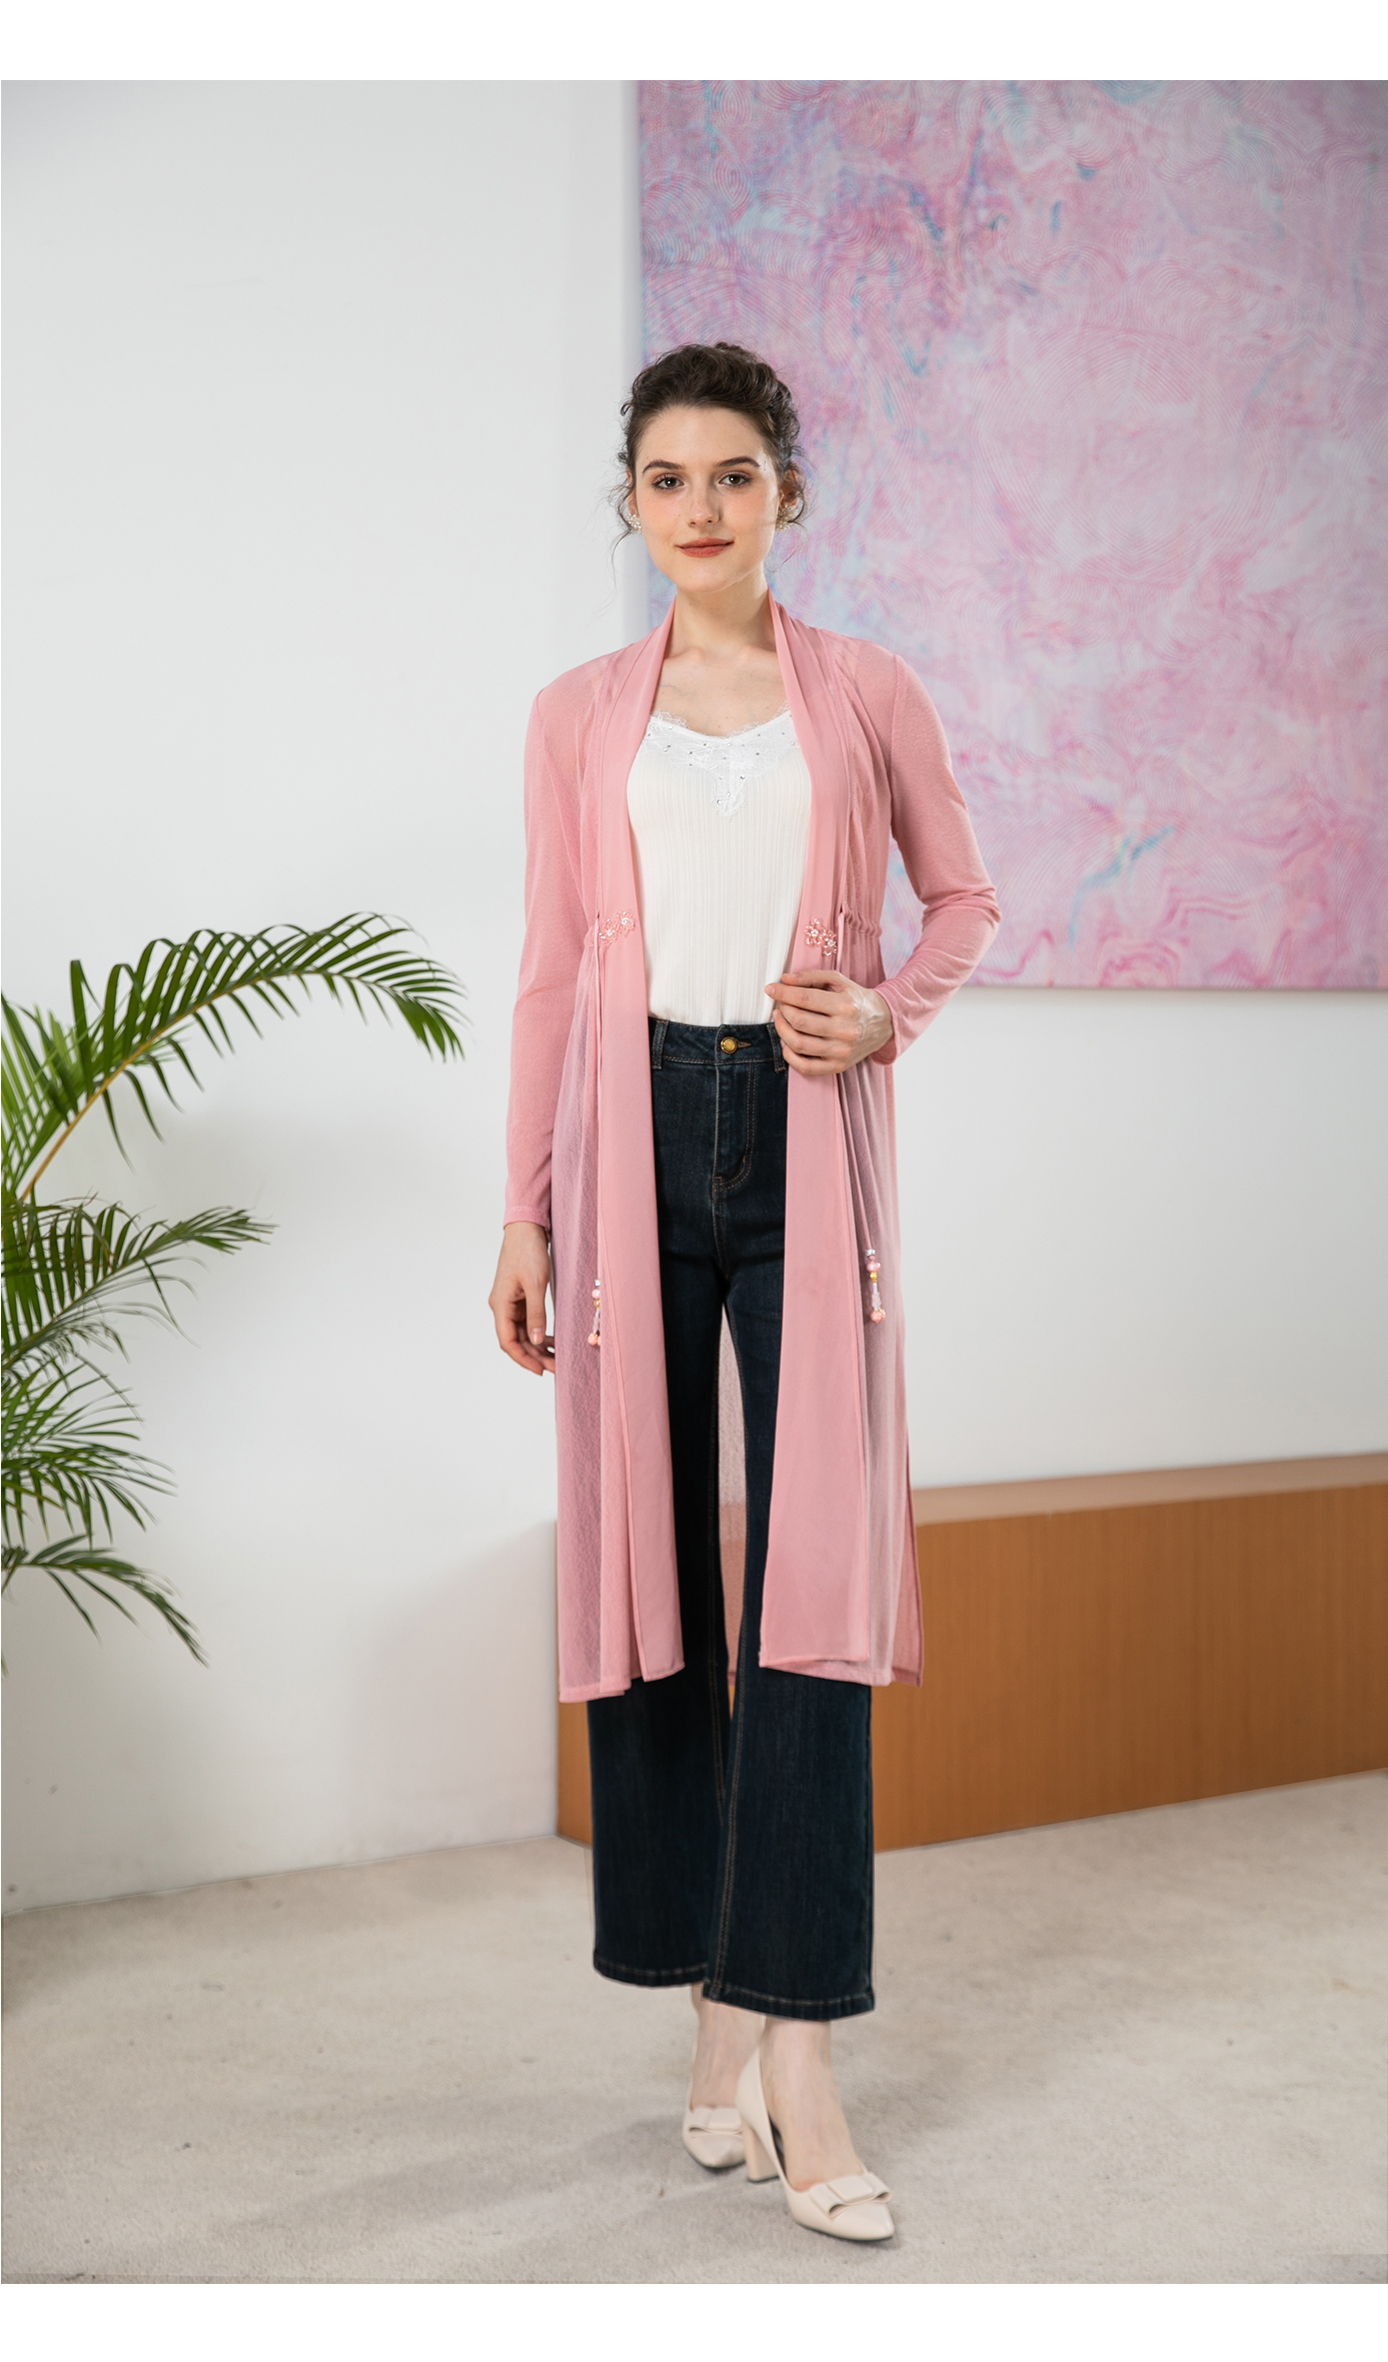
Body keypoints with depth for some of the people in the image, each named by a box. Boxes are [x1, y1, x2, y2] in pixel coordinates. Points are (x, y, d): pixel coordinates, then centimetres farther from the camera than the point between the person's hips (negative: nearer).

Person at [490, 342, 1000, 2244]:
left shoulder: (868, 696, 7)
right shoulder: (579, 718, 9)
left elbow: (965, 896, 15)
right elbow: (553, 968, 9)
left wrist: (890, 1010, -6)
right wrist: (525, 1212, 5)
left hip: (809, 1141, -1)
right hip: (640, 1136, 2)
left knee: (815, 1568, -7)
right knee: (656, 1559, 3)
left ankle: (801, 2053, -4)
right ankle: (721, 2016, 16)